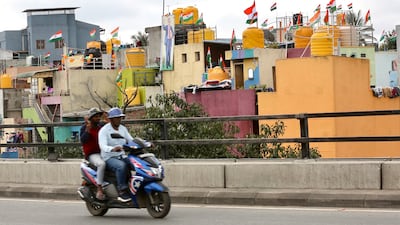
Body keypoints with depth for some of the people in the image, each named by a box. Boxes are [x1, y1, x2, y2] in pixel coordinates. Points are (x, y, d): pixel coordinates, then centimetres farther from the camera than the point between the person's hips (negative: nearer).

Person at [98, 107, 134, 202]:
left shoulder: (123, 129, 12)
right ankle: (122, 192, -34)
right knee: (121, 166, -37)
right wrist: (113, 149, -46)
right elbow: (103, 146, -24)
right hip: (109, 158, -6)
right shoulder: (104, 130, -10)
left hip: (122, 157, 6)